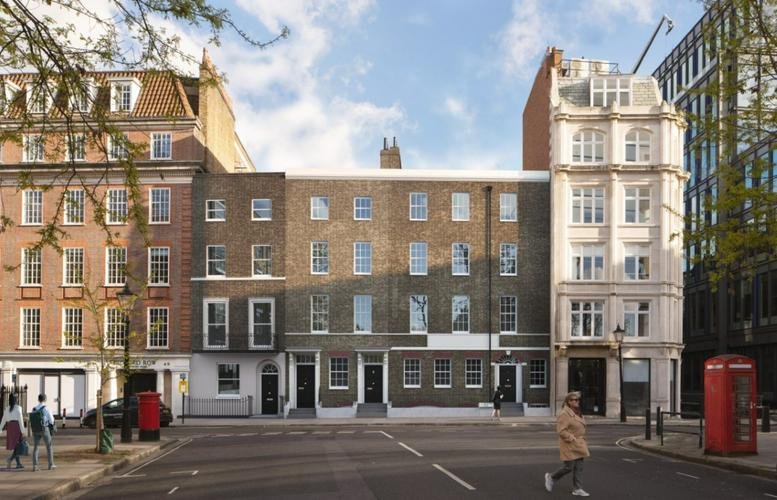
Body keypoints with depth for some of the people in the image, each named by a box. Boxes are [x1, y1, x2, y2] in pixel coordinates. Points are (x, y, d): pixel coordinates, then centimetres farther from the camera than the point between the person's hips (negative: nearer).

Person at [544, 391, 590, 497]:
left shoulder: (577, 413, 10)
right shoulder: (564, 414, -17)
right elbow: (561, 430, -22)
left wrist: (581, 440, 13)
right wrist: (572, 439, -21)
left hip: (578, 444, 8)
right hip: (569, 445, -8)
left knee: (578, 467, 4)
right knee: (569, 467, -4)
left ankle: (578, 489, 7)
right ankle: (551, 477, 17)